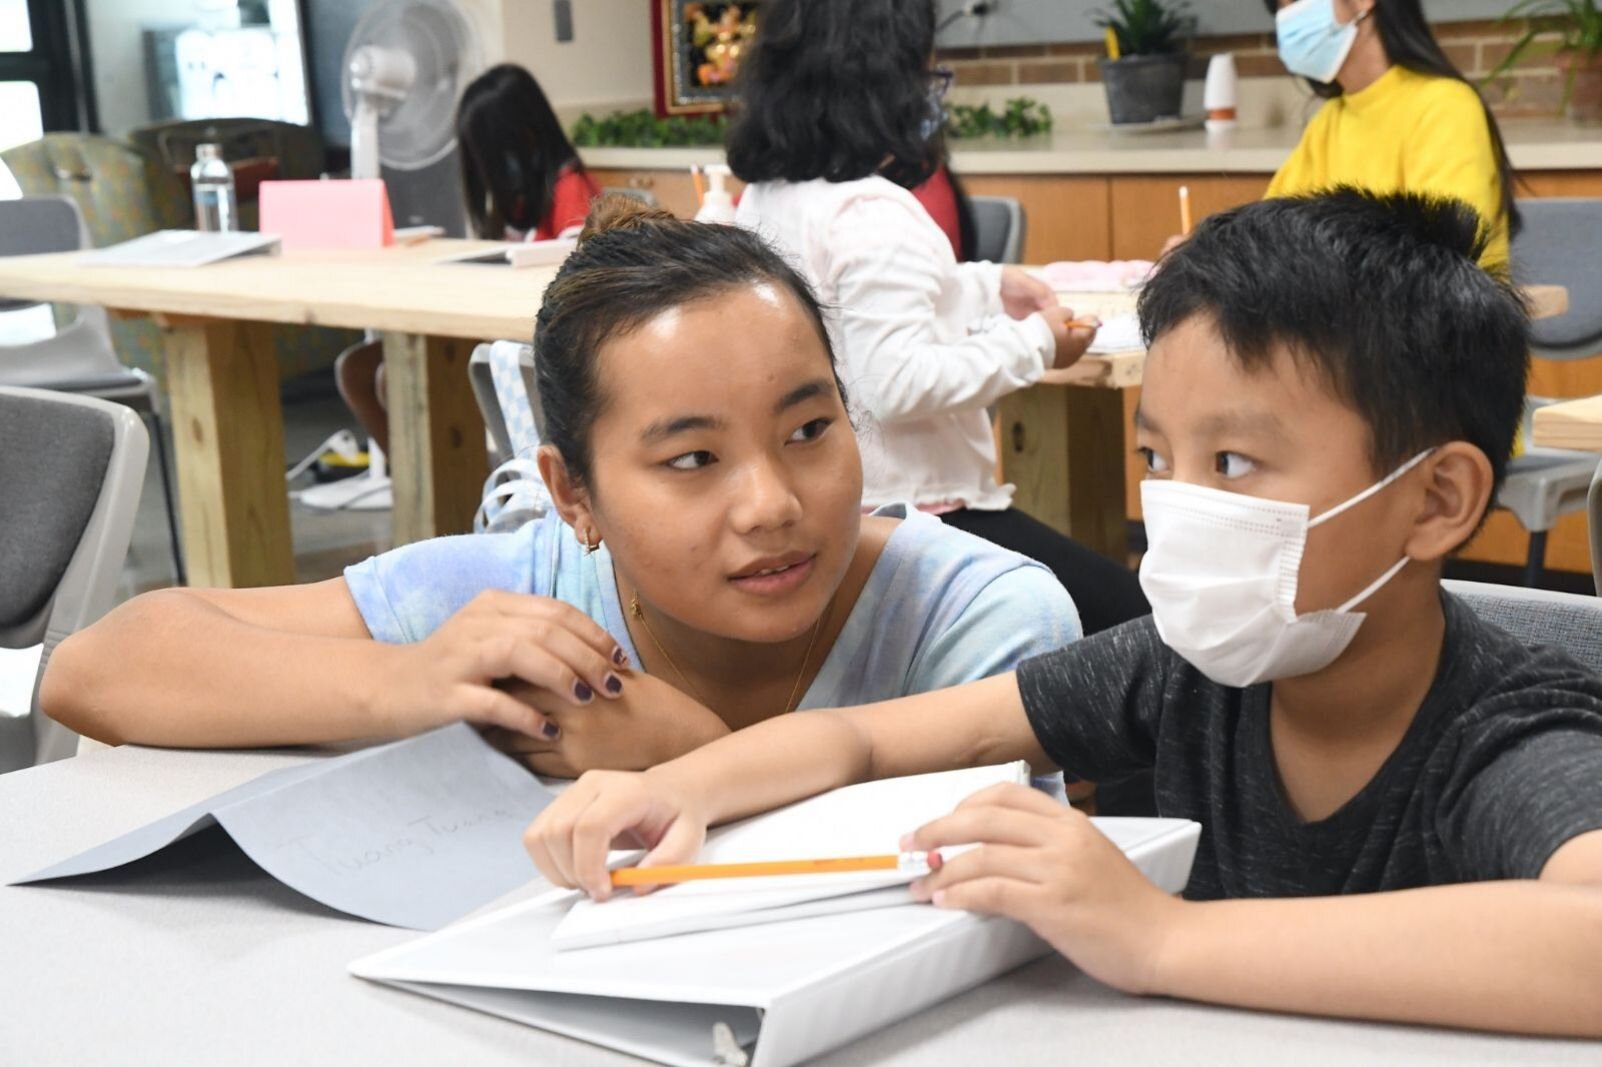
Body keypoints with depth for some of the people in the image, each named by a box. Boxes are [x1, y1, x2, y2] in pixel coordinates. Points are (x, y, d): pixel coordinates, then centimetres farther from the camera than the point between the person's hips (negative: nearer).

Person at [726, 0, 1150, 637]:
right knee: (1134, 619, -4)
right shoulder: (872, 213, -22)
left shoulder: (767, 197, 7)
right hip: (910, 513, -10)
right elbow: (901, 384, -28)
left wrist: (989, 286, 15)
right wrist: (1033, 343, -16)